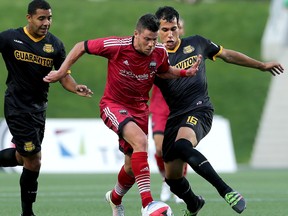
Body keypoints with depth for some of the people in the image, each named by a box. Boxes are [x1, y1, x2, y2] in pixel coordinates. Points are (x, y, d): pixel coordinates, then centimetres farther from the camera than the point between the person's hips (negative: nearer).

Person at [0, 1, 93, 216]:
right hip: (17, 107, -5)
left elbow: (64, 76, 7)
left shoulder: (55, 44, 2)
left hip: (39, 107, 5)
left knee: (23, 158, 13)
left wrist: (75, 87, -13)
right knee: (33, 162, -6)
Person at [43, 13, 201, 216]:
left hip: (139, 108, 5)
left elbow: (164, 71, 14)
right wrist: (61, 72, -6)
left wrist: (186, 72, -3)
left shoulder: (160, 52, -9)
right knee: (140, 141, -32)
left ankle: (115, 198, 45)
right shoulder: (116, 46, -21)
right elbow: (81, 47, -8)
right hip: (113, 105, -5)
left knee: (133, 166, 11)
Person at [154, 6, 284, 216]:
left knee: (182, 145, -35)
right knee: (172, 177, 5)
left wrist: (262, 65, 29)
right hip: (174, 117, 3)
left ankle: (226, 191, -38)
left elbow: (227, 55, 23)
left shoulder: (195, 43, 9)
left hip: (199, 109, -3)